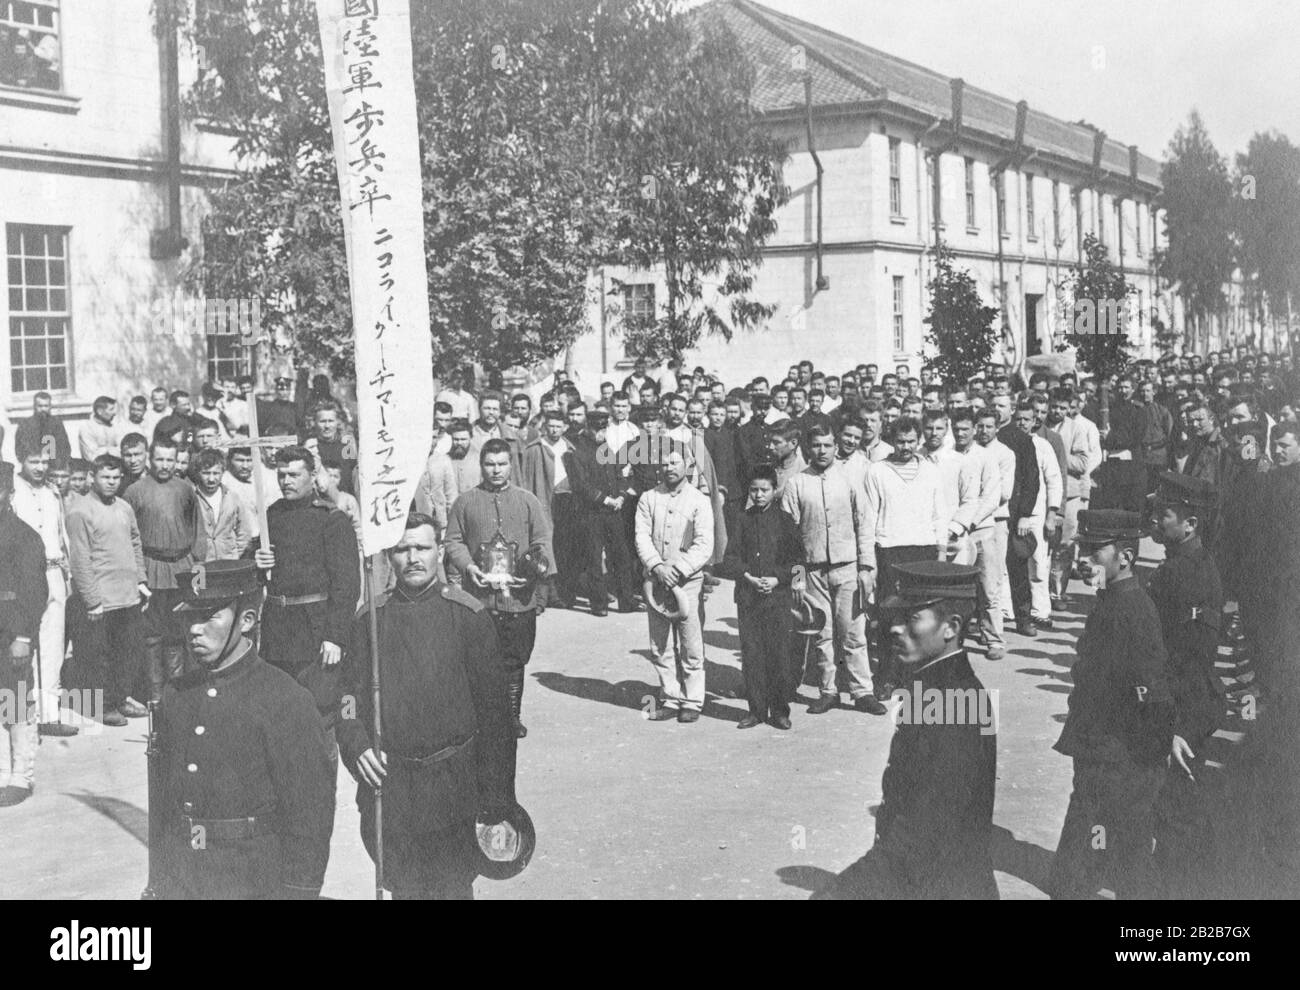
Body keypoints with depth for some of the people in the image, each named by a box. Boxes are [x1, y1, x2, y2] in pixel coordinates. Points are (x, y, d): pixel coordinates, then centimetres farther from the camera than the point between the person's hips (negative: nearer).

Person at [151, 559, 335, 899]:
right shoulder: (175, 696, 7)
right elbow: (161, 797, 15)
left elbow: (310, 816, -10)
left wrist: (296, 891, -12)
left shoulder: (287, 700, -10)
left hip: (254, 883, -4)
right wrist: (156, 880, 14)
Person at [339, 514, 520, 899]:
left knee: (452, 889, 2)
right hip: (386, 790, 3)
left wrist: (497, 809, -6)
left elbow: (496, 716, -4)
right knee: (403, 889, 14)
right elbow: (349, 695, 7)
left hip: (451, 791, -3)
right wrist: (355, 744, -16)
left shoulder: (469, 616, -4)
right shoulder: (371, 619, 5)